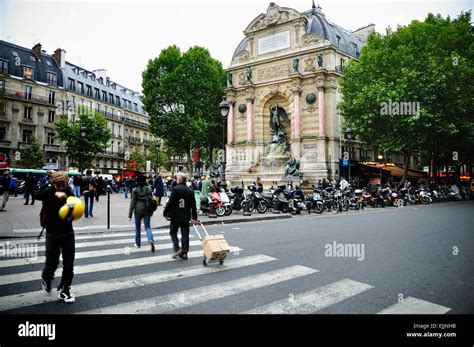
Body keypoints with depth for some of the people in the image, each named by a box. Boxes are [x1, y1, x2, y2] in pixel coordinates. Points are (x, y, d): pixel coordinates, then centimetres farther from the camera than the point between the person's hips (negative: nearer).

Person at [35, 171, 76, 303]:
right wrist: (54, 193, -45)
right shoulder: (49, 192, -10)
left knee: (69, 264, 6)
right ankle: (46, 279, 40)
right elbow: (37, 195, -31)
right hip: (52, 234, -2)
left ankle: (64, 290, 23)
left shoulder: (69, 192, -4)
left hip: (68, 232, 2)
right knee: (52, 263, 6)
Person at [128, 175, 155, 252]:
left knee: (138, 227, 15)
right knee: (147, 226, 6)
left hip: (138, 210, -2)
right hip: (147, 210, 2)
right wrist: (151, 211, 17)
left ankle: (138, 244, 27)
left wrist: (130, 215, -3)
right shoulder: (149, 189, 2)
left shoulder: (135, 190, -6)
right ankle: (151, 240, -20)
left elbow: (133, 202, -6)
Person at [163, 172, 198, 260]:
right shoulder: (190, 191, 6)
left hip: (175, 215, -4)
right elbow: (193, 205, 8)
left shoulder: (176, 189, -11)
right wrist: (194, 217, 13)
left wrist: (165, 213, -4)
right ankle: (184, 253, 10)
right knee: (185, 234, 8)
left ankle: (177, 249, -1)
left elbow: (170, 203, -14)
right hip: (186, 216, 4)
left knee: (173, 232, 12)